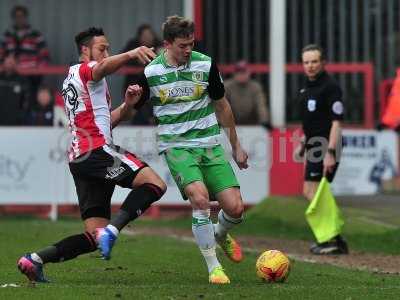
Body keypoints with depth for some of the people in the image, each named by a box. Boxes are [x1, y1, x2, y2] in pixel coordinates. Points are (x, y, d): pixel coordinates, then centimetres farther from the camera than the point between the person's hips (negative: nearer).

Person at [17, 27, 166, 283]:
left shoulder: (71, 79, 31)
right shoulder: (85, 69, 3)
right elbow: (104, 67, -24)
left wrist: (127, 105, 14)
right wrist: (131, 54, -43)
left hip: (79, 157, 9)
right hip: (98, 150, -9)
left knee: (95, 236, 4)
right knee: (155, 184, -21)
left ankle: (35, 259, 0)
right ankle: (111, 230, -31)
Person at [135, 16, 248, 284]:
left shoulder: (205, 64, -1)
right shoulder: (151, 73, -5)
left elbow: (221, 106, 12)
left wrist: (236, 146, 18)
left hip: (210, 145, 2)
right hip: (177, 147, -2)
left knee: (235, 207, -8)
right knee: (200, 198, -27)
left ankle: (221, 235, 31)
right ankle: (213, 267, -13)